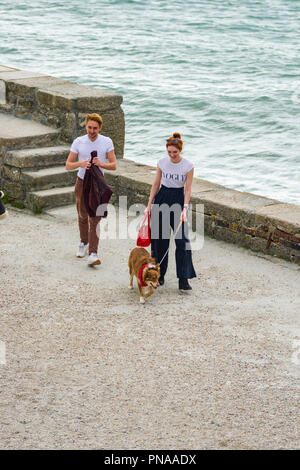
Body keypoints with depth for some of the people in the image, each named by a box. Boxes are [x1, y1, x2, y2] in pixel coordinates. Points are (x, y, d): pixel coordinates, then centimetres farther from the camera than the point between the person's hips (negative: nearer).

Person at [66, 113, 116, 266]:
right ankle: (84, 242, 41)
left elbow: (114, 165, -4)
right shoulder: (78, 142, -3)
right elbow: (68, 165, -3)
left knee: (95, 219, -11)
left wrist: (101, 164, -25)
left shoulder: (107, 142, -4)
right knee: (83, 216, 15)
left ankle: (93, 254, -17)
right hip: (82, 182, 2)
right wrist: (80, 163, -24)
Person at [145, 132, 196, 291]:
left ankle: (183, 279, -9)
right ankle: (159, 274, 17)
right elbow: (156, 184, 8)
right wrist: (150, 204, 5)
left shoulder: (188, 166, -8)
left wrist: (185, 208, -17)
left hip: (179, 200, -2)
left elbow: (188, 189, -7)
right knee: (160, 238, 5)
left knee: (182, 239, -10)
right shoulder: (162, 163, 0)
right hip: (162, 199, 3)